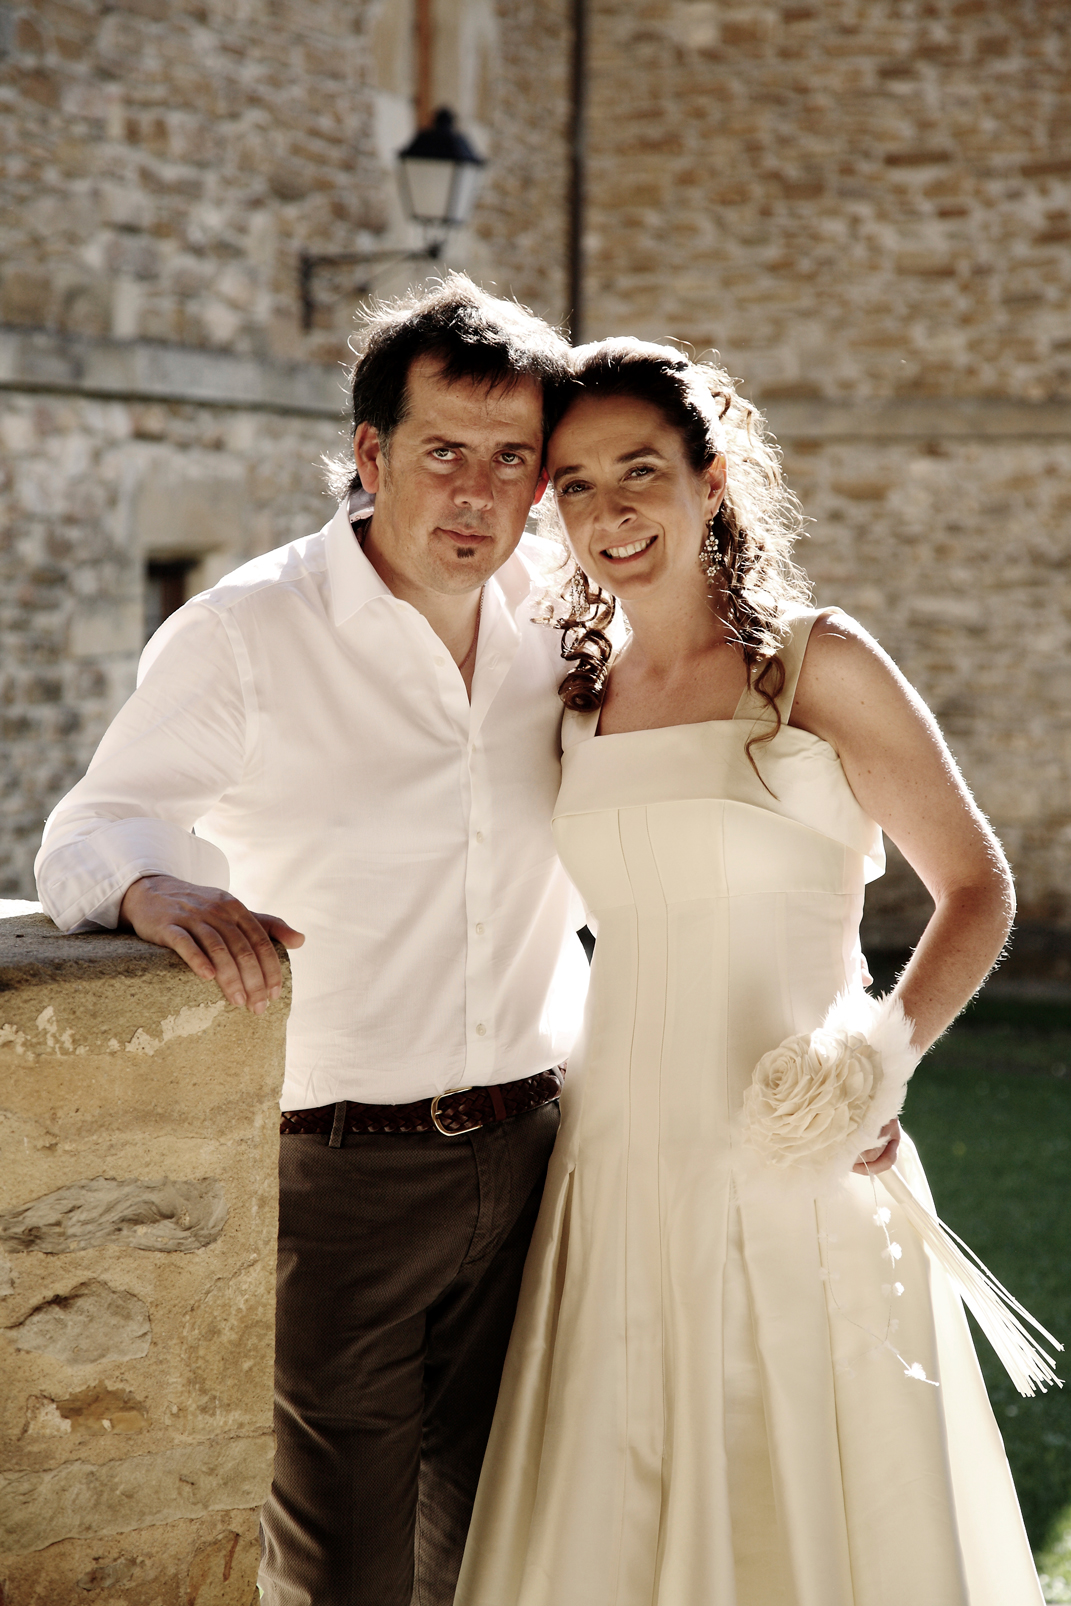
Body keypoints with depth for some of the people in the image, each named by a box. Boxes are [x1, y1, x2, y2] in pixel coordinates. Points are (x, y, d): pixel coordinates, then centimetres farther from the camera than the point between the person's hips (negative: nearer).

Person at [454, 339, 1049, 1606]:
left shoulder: (816, 665, -4)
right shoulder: (572, 702, 9)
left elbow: (976, 889, -1)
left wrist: (884, 1048, -16)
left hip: (796, 1167, -4)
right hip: (619, 1175, 4)